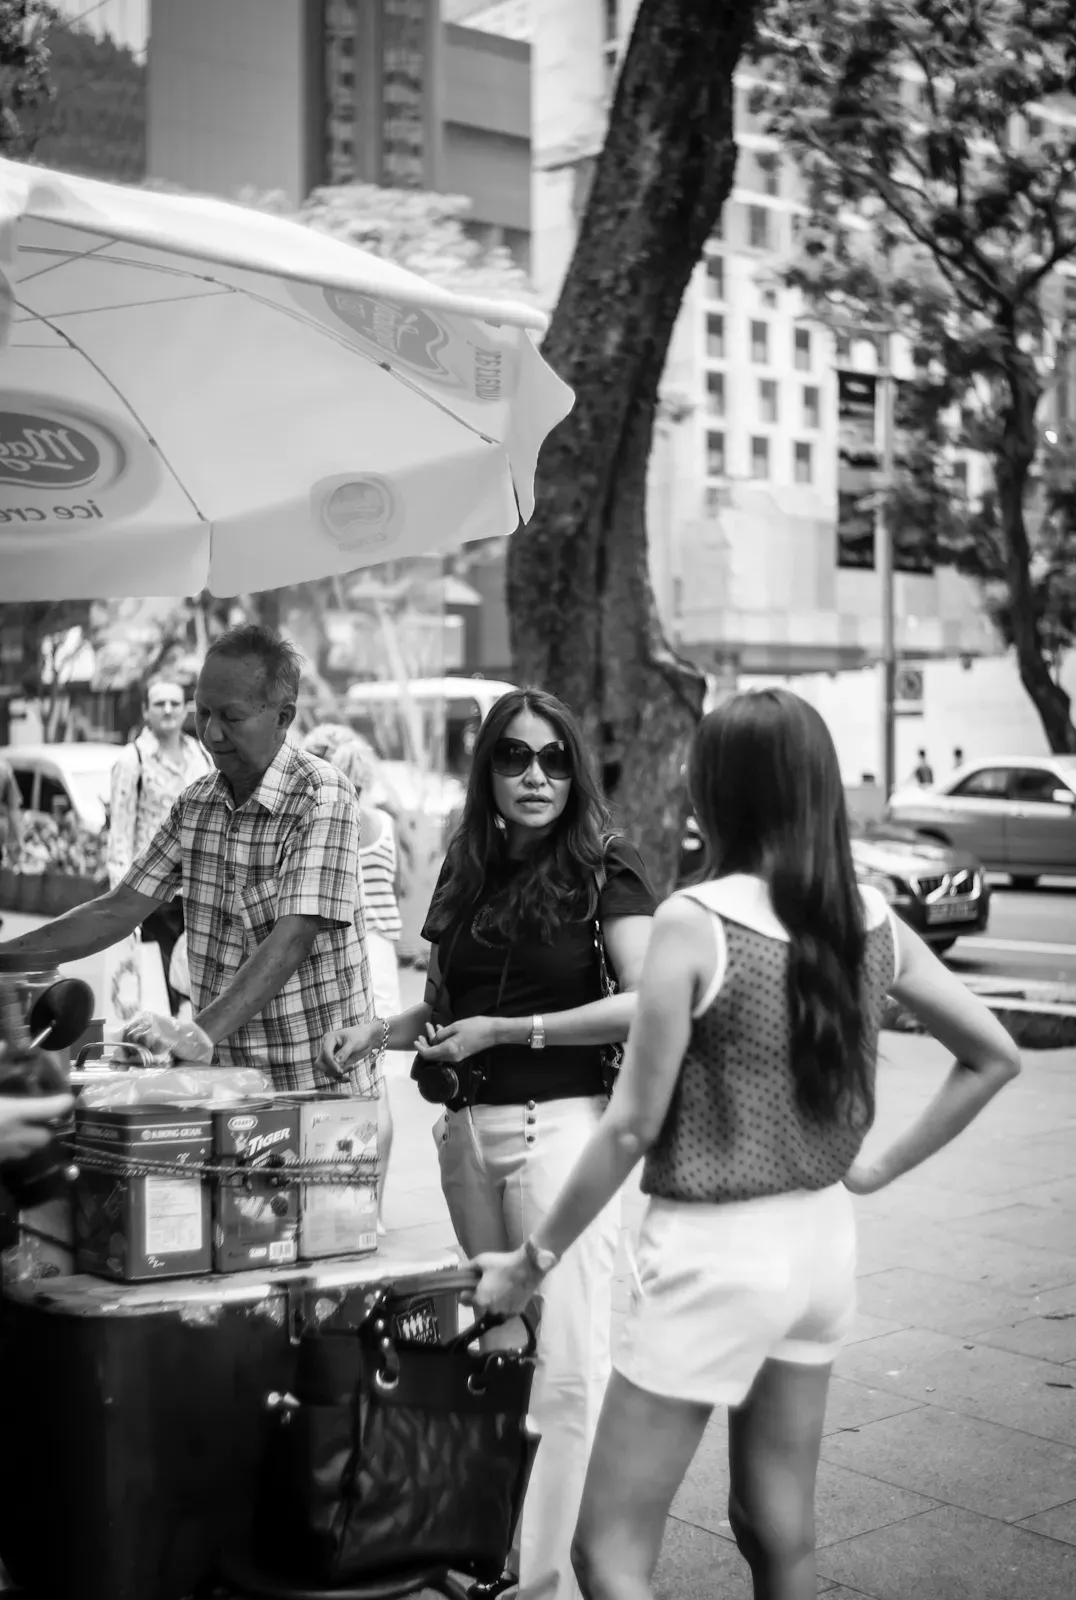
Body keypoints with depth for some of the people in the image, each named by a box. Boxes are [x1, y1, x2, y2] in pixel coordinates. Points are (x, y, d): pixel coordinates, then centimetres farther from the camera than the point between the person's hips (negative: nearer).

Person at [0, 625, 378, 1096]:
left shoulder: (323, 798, -15)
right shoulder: (196, 802, 6)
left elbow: (291, 940, -25)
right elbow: (120, 909, 8)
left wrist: (202, 1032, -36)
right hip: (224, 1076, 6)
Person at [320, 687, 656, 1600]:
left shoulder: (604, 870, -4)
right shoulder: (470, 873, 13)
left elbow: (647, 1003, -16)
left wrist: (506, 1030, -14)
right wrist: (381, 1032, 2)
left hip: (563, 1123, -6)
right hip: (468, 1129, 6)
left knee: (567, 1362, -4)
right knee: (496, 1345, 13)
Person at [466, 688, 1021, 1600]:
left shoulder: (696, 921, -17)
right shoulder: (873, 920, -1)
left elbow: (635, 1126, -16)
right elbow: (995, 1057, 7)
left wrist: (535, 1258, -6)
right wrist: (883, 1164, 11)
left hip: (716, 1252, -6)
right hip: (823, 1239, 7)